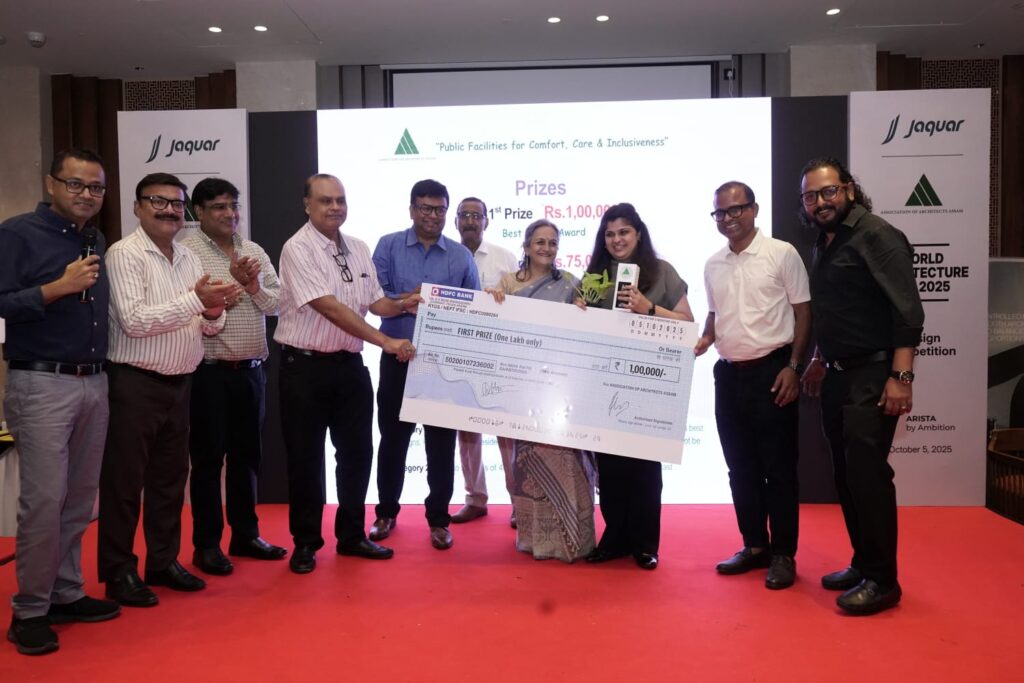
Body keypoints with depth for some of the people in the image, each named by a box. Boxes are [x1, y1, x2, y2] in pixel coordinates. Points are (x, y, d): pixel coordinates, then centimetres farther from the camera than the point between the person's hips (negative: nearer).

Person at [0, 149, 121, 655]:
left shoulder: (98, 242, 15)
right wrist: (59, 286, -20)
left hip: (95, 383, 7)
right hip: (42, 385, -6)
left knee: (81, 498, 11)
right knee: (44, 500, -4)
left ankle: (66, 594, 24)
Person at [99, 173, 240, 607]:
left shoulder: (189, 258, 12)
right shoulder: (124, 254, -9)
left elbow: (209, 326, 11)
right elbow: (133, 321, -20)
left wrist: (213, 314, -12)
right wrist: (194, 300, -23)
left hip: (179, 383, 7)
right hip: (134, 384, -7)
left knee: (171, 477, 14)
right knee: (125, 481, 3)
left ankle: (163, 562, 27)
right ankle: (118, 572, 15)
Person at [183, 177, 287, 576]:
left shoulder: (255, 252, 12)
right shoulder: (187, 253, -6)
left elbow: (276, 304, 8)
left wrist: (253, 286, -10)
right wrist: (234, 281, -12)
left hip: (251, 370, 6)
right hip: (209, 372, -5)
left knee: (246, 455, 13)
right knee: (208, 458, 3)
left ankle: (245, 535, 26)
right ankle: (206, 544, 15)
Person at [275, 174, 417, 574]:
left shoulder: (359, 249, 8)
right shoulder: (298, 249, -13)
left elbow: (375, 302, 15)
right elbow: (329, 307, -23)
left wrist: (403, 306, -7)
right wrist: (386, 341, -27)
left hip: (350, 364, 6)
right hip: (305, 366, -6)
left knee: (357, 452, 11)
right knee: (306, 458, 6)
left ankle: (352, 535, 28)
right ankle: (305, 543, 21)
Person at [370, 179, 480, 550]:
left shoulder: (461, 255, 5)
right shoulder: (388, 246, 2)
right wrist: (410, 300, -19)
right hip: (397, 358, 0)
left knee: (442, 443, 5)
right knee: (393, 438, 11)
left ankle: (438, 518, 19)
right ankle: (386, 512, 27)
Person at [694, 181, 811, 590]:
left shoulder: (782, 254, -6)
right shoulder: (713, 265, 10)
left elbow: (803, 312, -5)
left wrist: (793, 366, -11)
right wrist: (703, 341, 1)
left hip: (771, 370, -5)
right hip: (728, 373, 6)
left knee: (778, 467, 2)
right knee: (741, 467, 11)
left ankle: (783, 554, 13)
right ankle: (755, 546, 24)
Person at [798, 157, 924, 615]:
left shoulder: (876, 236, -10)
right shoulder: (824, 245, 14)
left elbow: (908, 310, -17)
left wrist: (900, 376, -22)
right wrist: (820, 361, 20)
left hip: (872, 376, -8)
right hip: (837, 377, 8)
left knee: (867, 474, -8)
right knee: (846, 476, 12)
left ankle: (882, 580, 4)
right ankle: (863, 564, 24)